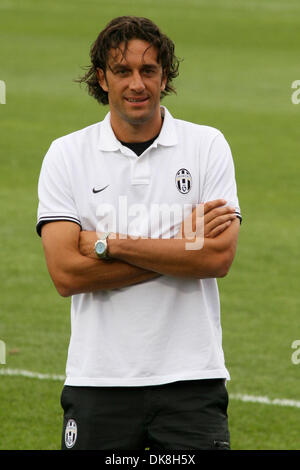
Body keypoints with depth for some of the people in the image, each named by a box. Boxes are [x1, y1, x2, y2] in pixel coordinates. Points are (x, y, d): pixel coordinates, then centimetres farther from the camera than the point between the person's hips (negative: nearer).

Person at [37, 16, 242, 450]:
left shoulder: (207, 146, 3)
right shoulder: (67, 155, 2)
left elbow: (219, 256, -10)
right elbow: (66, 273, -9)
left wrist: (110, 244, -12)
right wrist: (184, 245, -10)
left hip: (191, 378, 0)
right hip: (98, 378, 0)